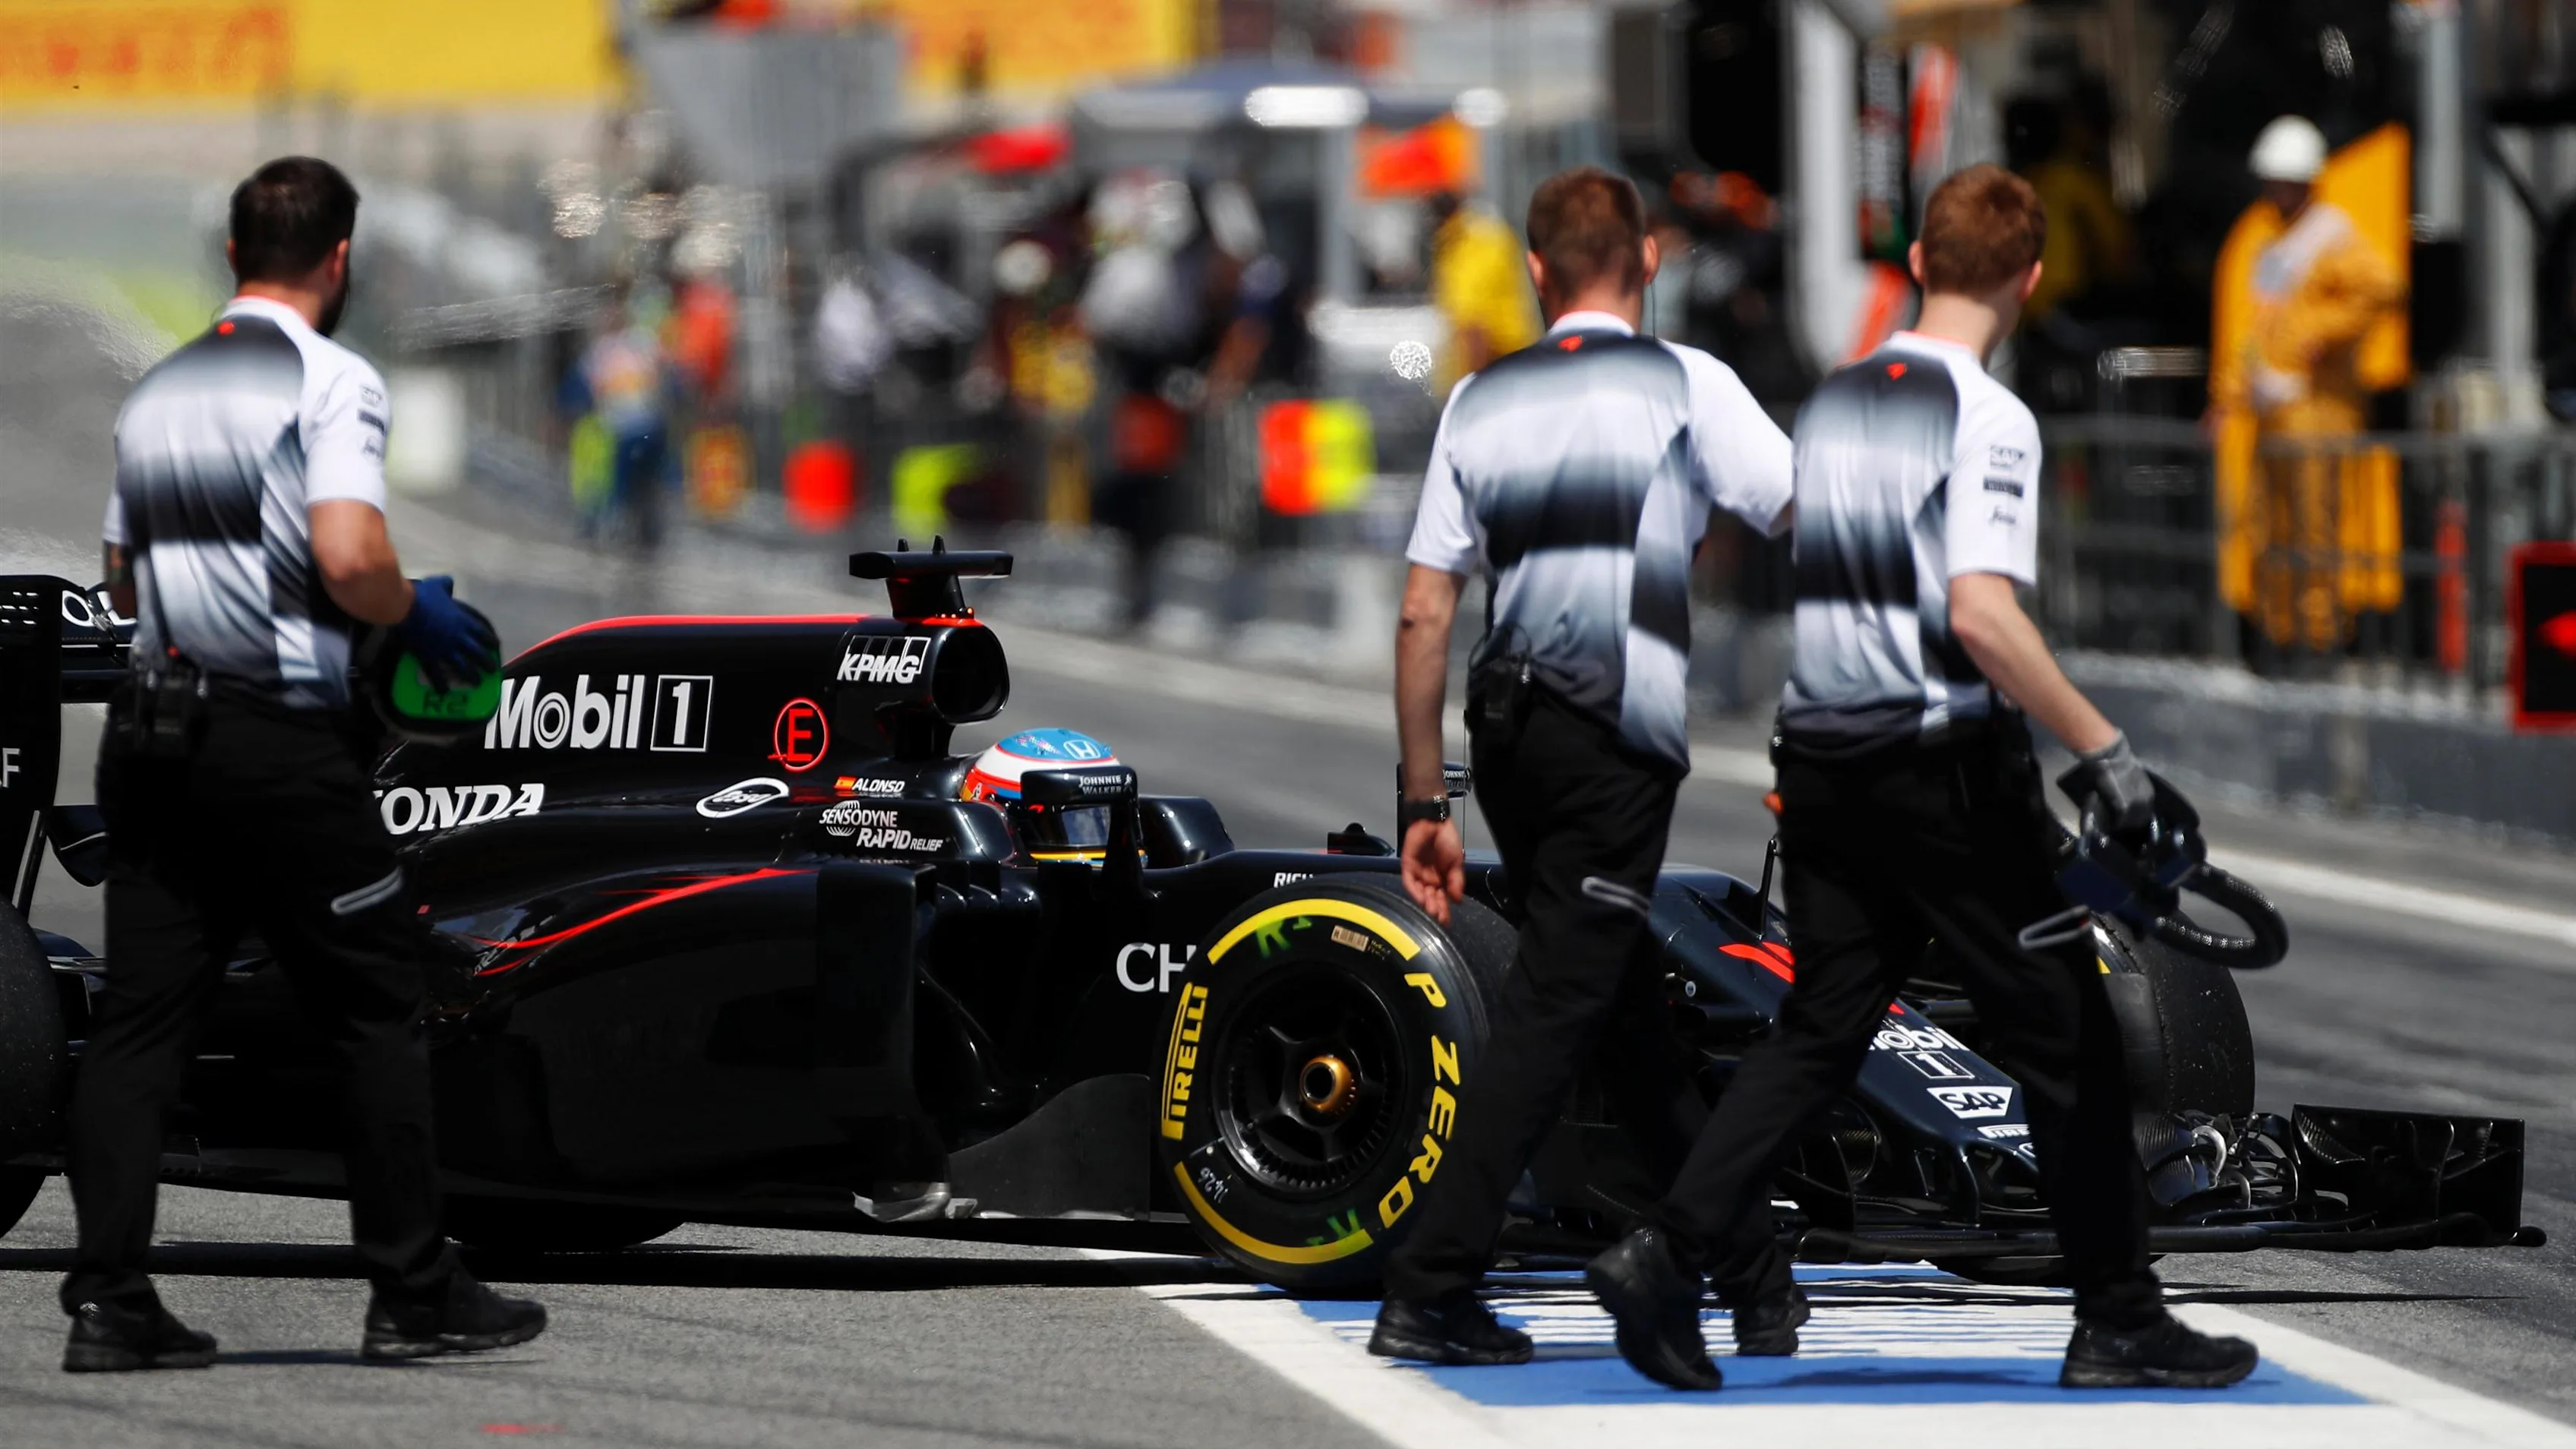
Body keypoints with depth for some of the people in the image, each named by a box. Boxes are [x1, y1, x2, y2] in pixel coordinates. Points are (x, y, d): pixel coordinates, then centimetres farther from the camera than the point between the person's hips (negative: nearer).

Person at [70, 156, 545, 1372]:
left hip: (152, 723, 6)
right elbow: (350, 558, -20)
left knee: (140, 1019, 4)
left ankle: (109, 1302, -3)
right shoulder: (329, 381, -7)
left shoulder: (157, 391, 15)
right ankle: (414, 1295, 6)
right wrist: (419, 619, -2)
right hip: (280, 733, -6)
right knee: (380, 1009, 4)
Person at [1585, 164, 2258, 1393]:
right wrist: (2100, 748, -20)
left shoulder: (1830, 404, 8)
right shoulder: (1987, 419, -14)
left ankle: (1672, 1250, -7)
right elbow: (1979, 613, -25)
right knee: (2064, 1039, 4)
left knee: (1820, 1028, 9)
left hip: (1823, 766, 6)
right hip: (1949, 770, -6)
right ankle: (2119, 1324, 8)